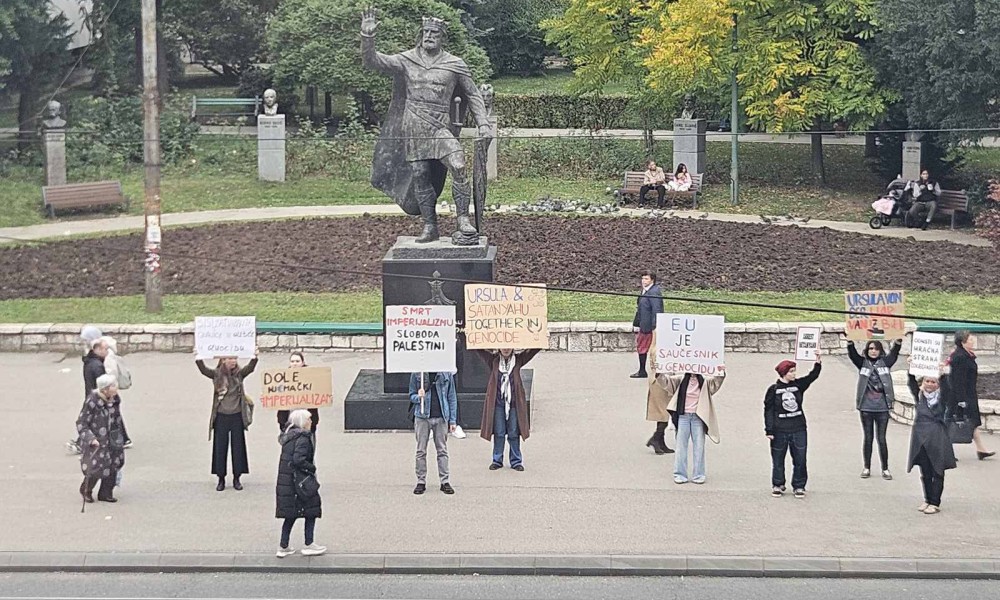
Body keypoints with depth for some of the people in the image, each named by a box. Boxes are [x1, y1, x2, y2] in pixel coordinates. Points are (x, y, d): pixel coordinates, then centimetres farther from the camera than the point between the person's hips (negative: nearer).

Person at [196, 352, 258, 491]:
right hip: (221, 416, -1)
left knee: (238, 447, 5)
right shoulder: (216, 374, -1)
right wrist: (198, 358, -33)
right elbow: (203, 369, -16)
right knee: (220, 447, 4)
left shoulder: (239, 374, 1)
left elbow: (250, 368, -15)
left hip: (237, 416, 1)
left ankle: (237, 478, 15)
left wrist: (254, 357, -33)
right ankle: (221, 479, 12)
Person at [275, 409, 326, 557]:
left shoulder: (289, 436, 10)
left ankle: (283, 546, 16)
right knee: (311, 510, 7)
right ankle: (309, 545, 10)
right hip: (300, 481, -8)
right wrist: (312, 468, -12)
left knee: (291, 514, 15)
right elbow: (298, 459, -26)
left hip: (286, 481, 8)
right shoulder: (303, 438, -17)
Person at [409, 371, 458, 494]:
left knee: (442, 450, 5)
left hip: (441, 417, 0)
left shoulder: (447, 373, 2)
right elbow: (412, 395, 9)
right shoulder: (416, 373, 1)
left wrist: (452, 420, 4)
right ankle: (421, 481, 12)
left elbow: (452, 396, 7)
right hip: (422, 416, 0)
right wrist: (418, 397, -16)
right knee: (421, 451, 5)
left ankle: (445, 481, 10)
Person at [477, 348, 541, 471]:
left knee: (514, 433, 5)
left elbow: (534, 350, 0)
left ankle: (516, 461, 13)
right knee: (498, 433, 4)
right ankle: (497, 460, 14)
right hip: (497, 402, 0)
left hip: (514, 402, 0)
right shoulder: (493, 360, 3)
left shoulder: (518, 359, 4)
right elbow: (478, 350, -1)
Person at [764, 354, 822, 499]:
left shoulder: (798, 385, 7)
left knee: (800, 459, 3)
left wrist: (818, 362, -17)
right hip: (780, 431, -3)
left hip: (798, 430, 3)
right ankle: (778, 485, 20)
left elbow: (813, 376, -1)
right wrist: (769, 430, -7)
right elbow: (768, 410, -3)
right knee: (778, 460, 5)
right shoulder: (774, 389, -4)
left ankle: (799, 486, 14)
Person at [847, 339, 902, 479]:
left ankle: (885, 469, 11)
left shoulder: (885, 362, 5)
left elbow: (894, 352, -9)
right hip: (866, 407, 0)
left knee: (881, 439, 2)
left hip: (882, 408, 0)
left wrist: (899, 340, -26)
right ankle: (867, 468, 16)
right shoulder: (862, 363, 4)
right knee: (868, 438, 7)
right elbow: (852, 353, -10)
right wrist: (850, 341, -28)